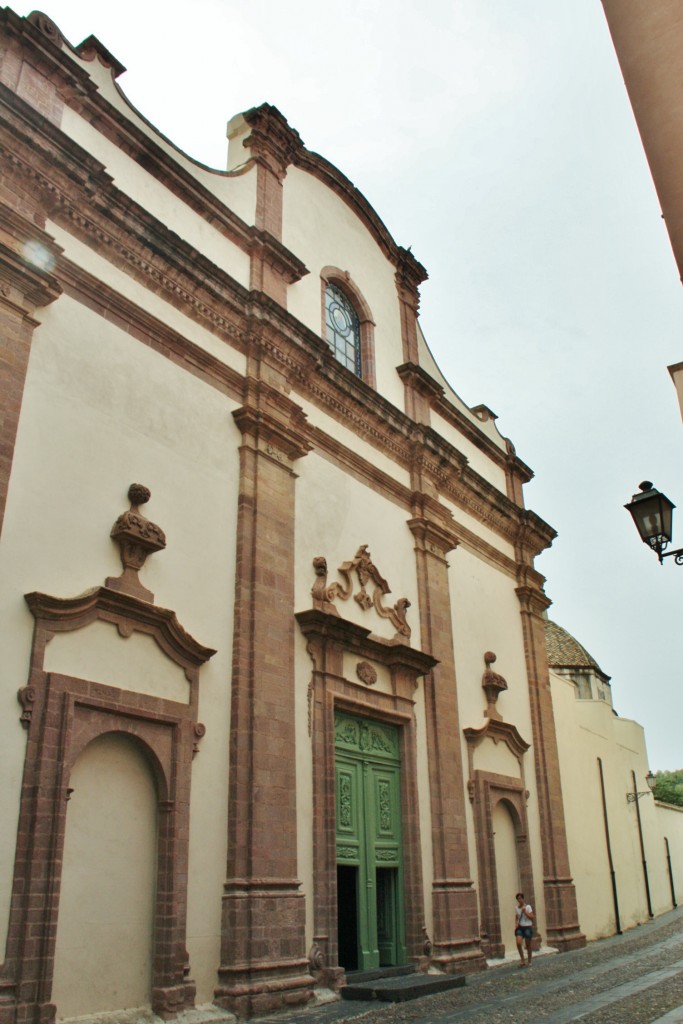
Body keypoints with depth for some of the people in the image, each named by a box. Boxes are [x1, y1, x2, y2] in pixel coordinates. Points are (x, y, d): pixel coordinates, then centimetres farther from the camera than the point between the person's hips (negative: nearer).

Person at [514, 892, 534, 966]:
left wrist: (525, 911, -18)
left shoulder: (528, 907, -5)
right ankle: (522, 961, -3)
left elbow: (532, 917, -10)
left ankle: (529, 962, 22)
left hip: (527, 927, -3)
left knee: (528, 945, 5)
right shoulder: (516, 908, 8)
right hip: (520, 927, 3)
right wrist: (516, 923, -1)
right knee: (518, 943, -16)